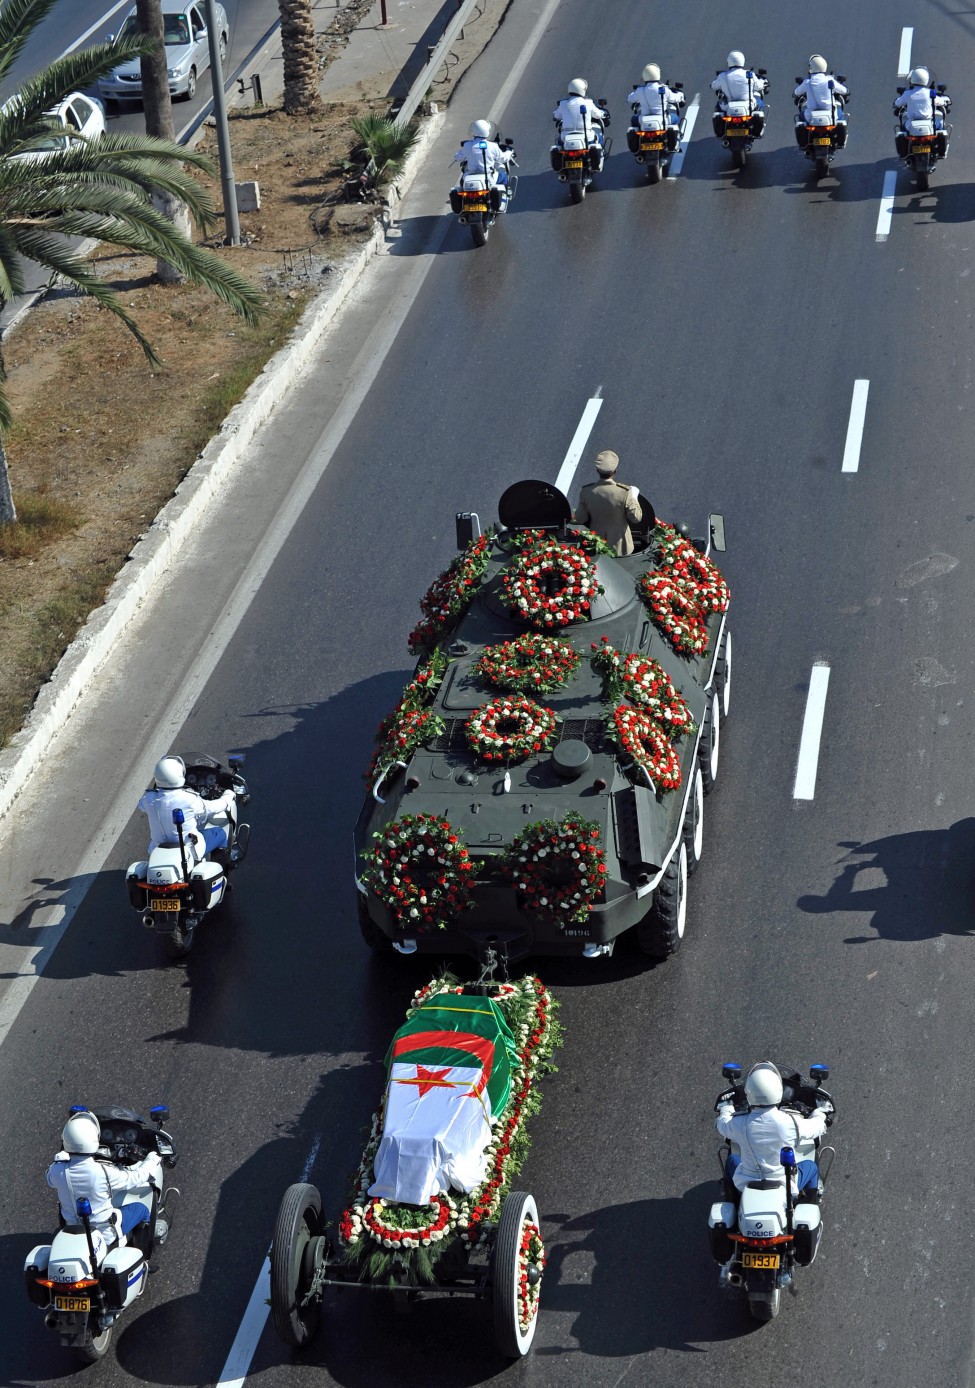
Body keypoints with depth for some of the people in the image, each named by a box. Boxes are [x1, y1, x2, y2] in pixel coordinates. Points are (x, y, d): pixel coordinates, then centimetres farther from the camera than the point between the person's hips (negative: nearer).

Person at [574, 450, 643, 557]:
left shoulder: (587, 491, -17)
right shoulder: (624, 492, -26)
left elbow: (580, 519, -7)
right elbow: (636, 518, -14)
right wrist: (634, 497, 0)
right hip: (619, 547, -2)